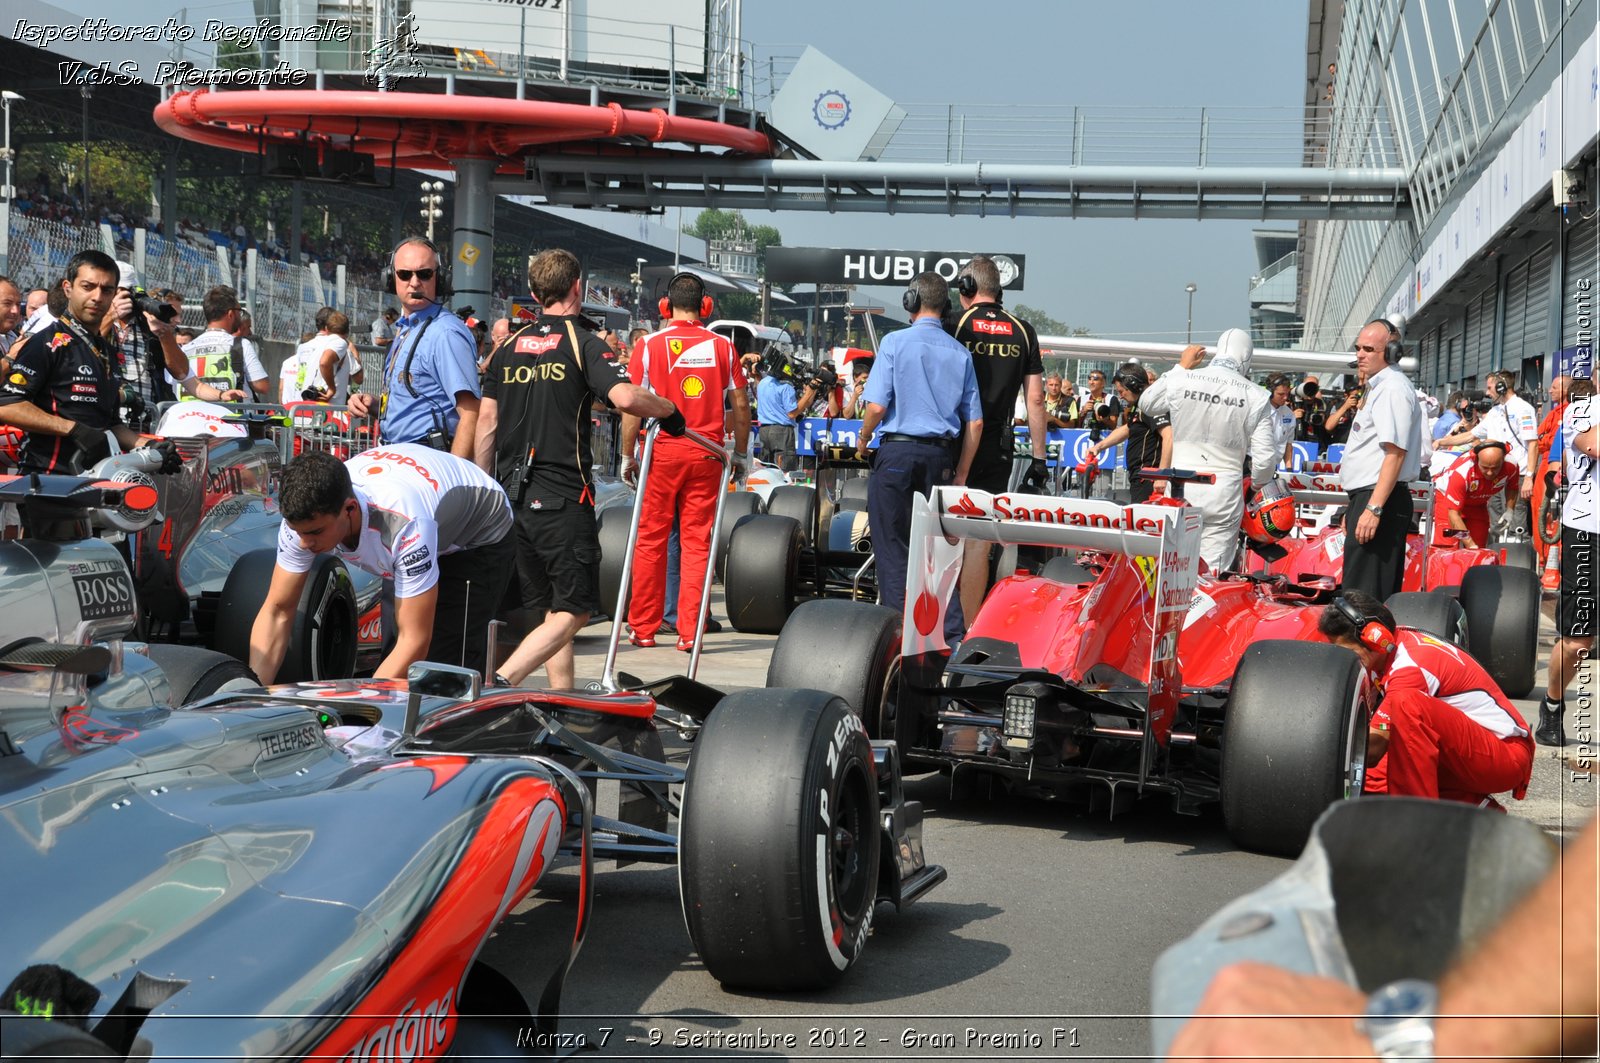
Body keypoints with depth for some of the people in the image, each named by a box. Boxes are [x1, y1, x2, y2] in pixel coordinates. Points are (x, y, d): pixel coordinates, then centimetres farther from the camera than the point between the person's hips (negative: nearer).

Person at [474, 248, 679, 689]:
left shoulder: (509, 345, 12)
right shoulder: (584, 344, -5)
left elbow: (486, 421, 13)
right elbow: (625, 397, -22)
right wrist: (668, 409, -3)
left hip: (512, 498, 6)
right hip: (563, 499, -6)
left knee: (550, 608, 15)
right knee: (573, 610, -3)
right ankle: (500, 684, -19)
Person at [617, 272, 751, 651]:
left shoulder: (649, 345, -1)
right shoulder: (722, 346, 3)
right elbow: (740, 406, 5)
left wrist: (627, 455, 4)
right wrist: (740, 454, 16)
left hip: (661, 452, -1)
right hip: (706, 453, 1)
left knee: (651, 540, 7)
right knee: (697, 541, 5)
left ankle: (644, 627, 13)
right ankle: (689, 630, 3)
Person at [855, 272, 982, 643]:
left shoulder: (895, 342, -5)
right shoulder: (960, 353, 7)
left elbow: (877, 406, -11)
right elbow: (975, 421, 5)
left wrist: (863, 438, 9)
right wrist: (961, 473, 13)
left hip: (898, 452, -4)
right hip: (940, 456, 4)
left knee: (893, 546, 2)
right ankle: (951, 633, 4)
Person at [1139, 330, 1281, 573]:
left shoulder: (1180, 380, -1)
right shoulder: (1256, 396, -5)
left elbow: (1147, 404, 22)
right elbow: (1265, 457, -3)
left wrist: (1181, 366, 28)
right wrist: (1258, 483, 19)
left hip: (1181, 488, 2)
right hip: (1223, 493, -1)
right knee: (1213, 572, 1)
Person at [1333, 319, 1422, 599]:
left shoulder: (1392, 389, -12)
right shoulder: (1378, 387, 21)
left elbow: (1395, 452, -21)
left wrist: (1373, 508, -26)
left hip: (1379, 500, -11)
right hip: (1366, 498, 11)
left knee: (1363, 596, -12)